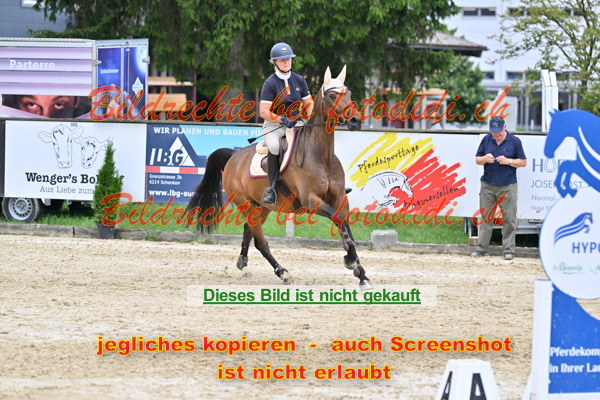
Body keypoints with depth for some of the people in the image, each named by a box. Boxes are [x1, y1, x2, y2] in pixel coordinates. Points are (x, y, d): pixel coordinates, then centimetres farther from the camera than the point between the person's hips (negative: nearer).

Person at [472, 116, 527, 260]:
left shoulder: (514, 141, 1)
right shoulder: (486, 140, 9)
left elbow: (523, 162, 4)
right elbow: (477, 160, 14)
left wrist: (508, 161, -12)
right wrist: (485, 159, -9)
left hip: (508, 186, -3)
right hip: (487, 185, 3)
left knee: (509, 218, -3)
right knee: (485, 216, 4)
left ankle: (508, 249, 3)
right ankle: (482, 247, 10)